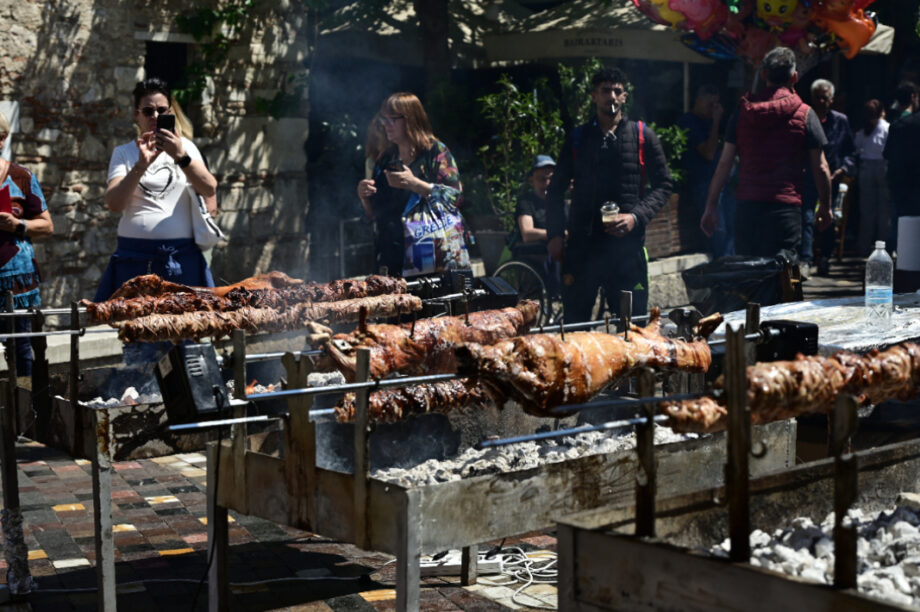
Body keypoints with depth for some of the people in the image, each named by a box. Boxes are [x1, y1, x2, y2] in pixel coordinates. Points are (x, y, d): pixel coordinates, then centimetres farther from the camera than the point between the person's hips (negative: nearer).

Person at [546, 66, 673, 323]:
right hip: (582, 245, 1)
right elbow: (556, 190, 14)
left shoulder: (643, 136, 9)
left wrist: (637, 217, -9)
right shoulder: (577, 138, 12)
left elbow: (663, 185, 8)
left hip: (628, 244, -1)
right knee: (574, 325, 3)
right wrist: (555, 235, 3)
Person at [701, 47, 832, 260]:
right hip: (786, 208, -3)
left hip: (747, 208, 3)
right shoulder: (805, 114, 0)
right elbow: (820, 168, 2)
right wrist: (826, 207, 15)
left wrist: (711, 206, 9)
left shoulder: (742, 112, 7)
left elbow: (724, 164, 5)